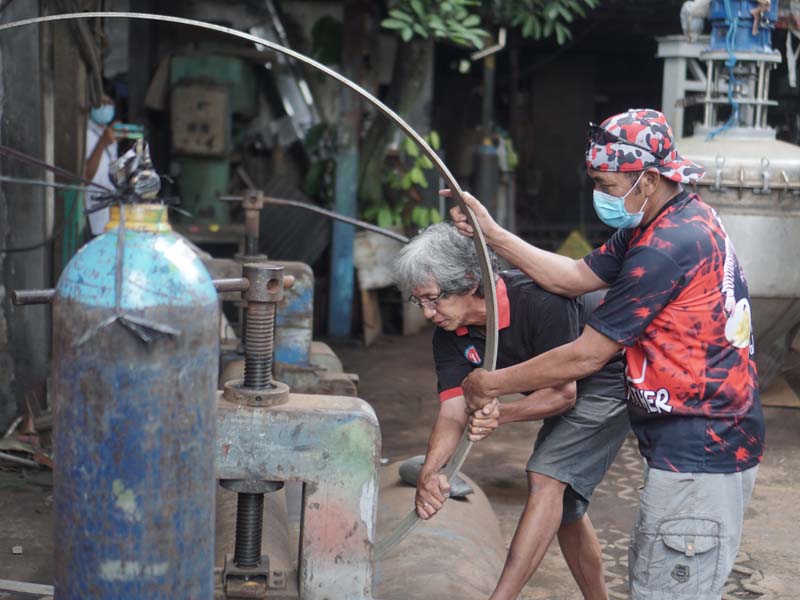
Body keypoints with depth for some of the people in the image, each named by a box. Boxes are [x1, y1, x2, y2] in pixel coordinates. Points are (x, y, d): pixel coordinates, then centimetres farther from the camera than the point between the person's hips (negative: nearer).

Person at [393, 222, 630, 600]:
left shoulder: (540, 302, -34)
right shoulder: (450, 336, -11)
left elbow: (563, 392, -27)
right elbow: (452, 413, -16)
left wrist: (502, 414, -42)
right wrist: (429, 472, -35)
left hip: (611, 378, -8)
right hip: (564, 393, 9)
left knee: (546, 479, -22)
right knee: (563, 504, 13)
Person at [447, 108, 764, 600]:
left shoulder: (668, 247, -23)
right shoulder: (672, 221, 9)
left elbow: (586, 357, -19)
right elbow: (574, 277, 12)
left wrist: (493, 384, -7)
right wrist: (492, 234, 6)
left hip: (698, 457, -11)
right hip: (710, 445, 11)